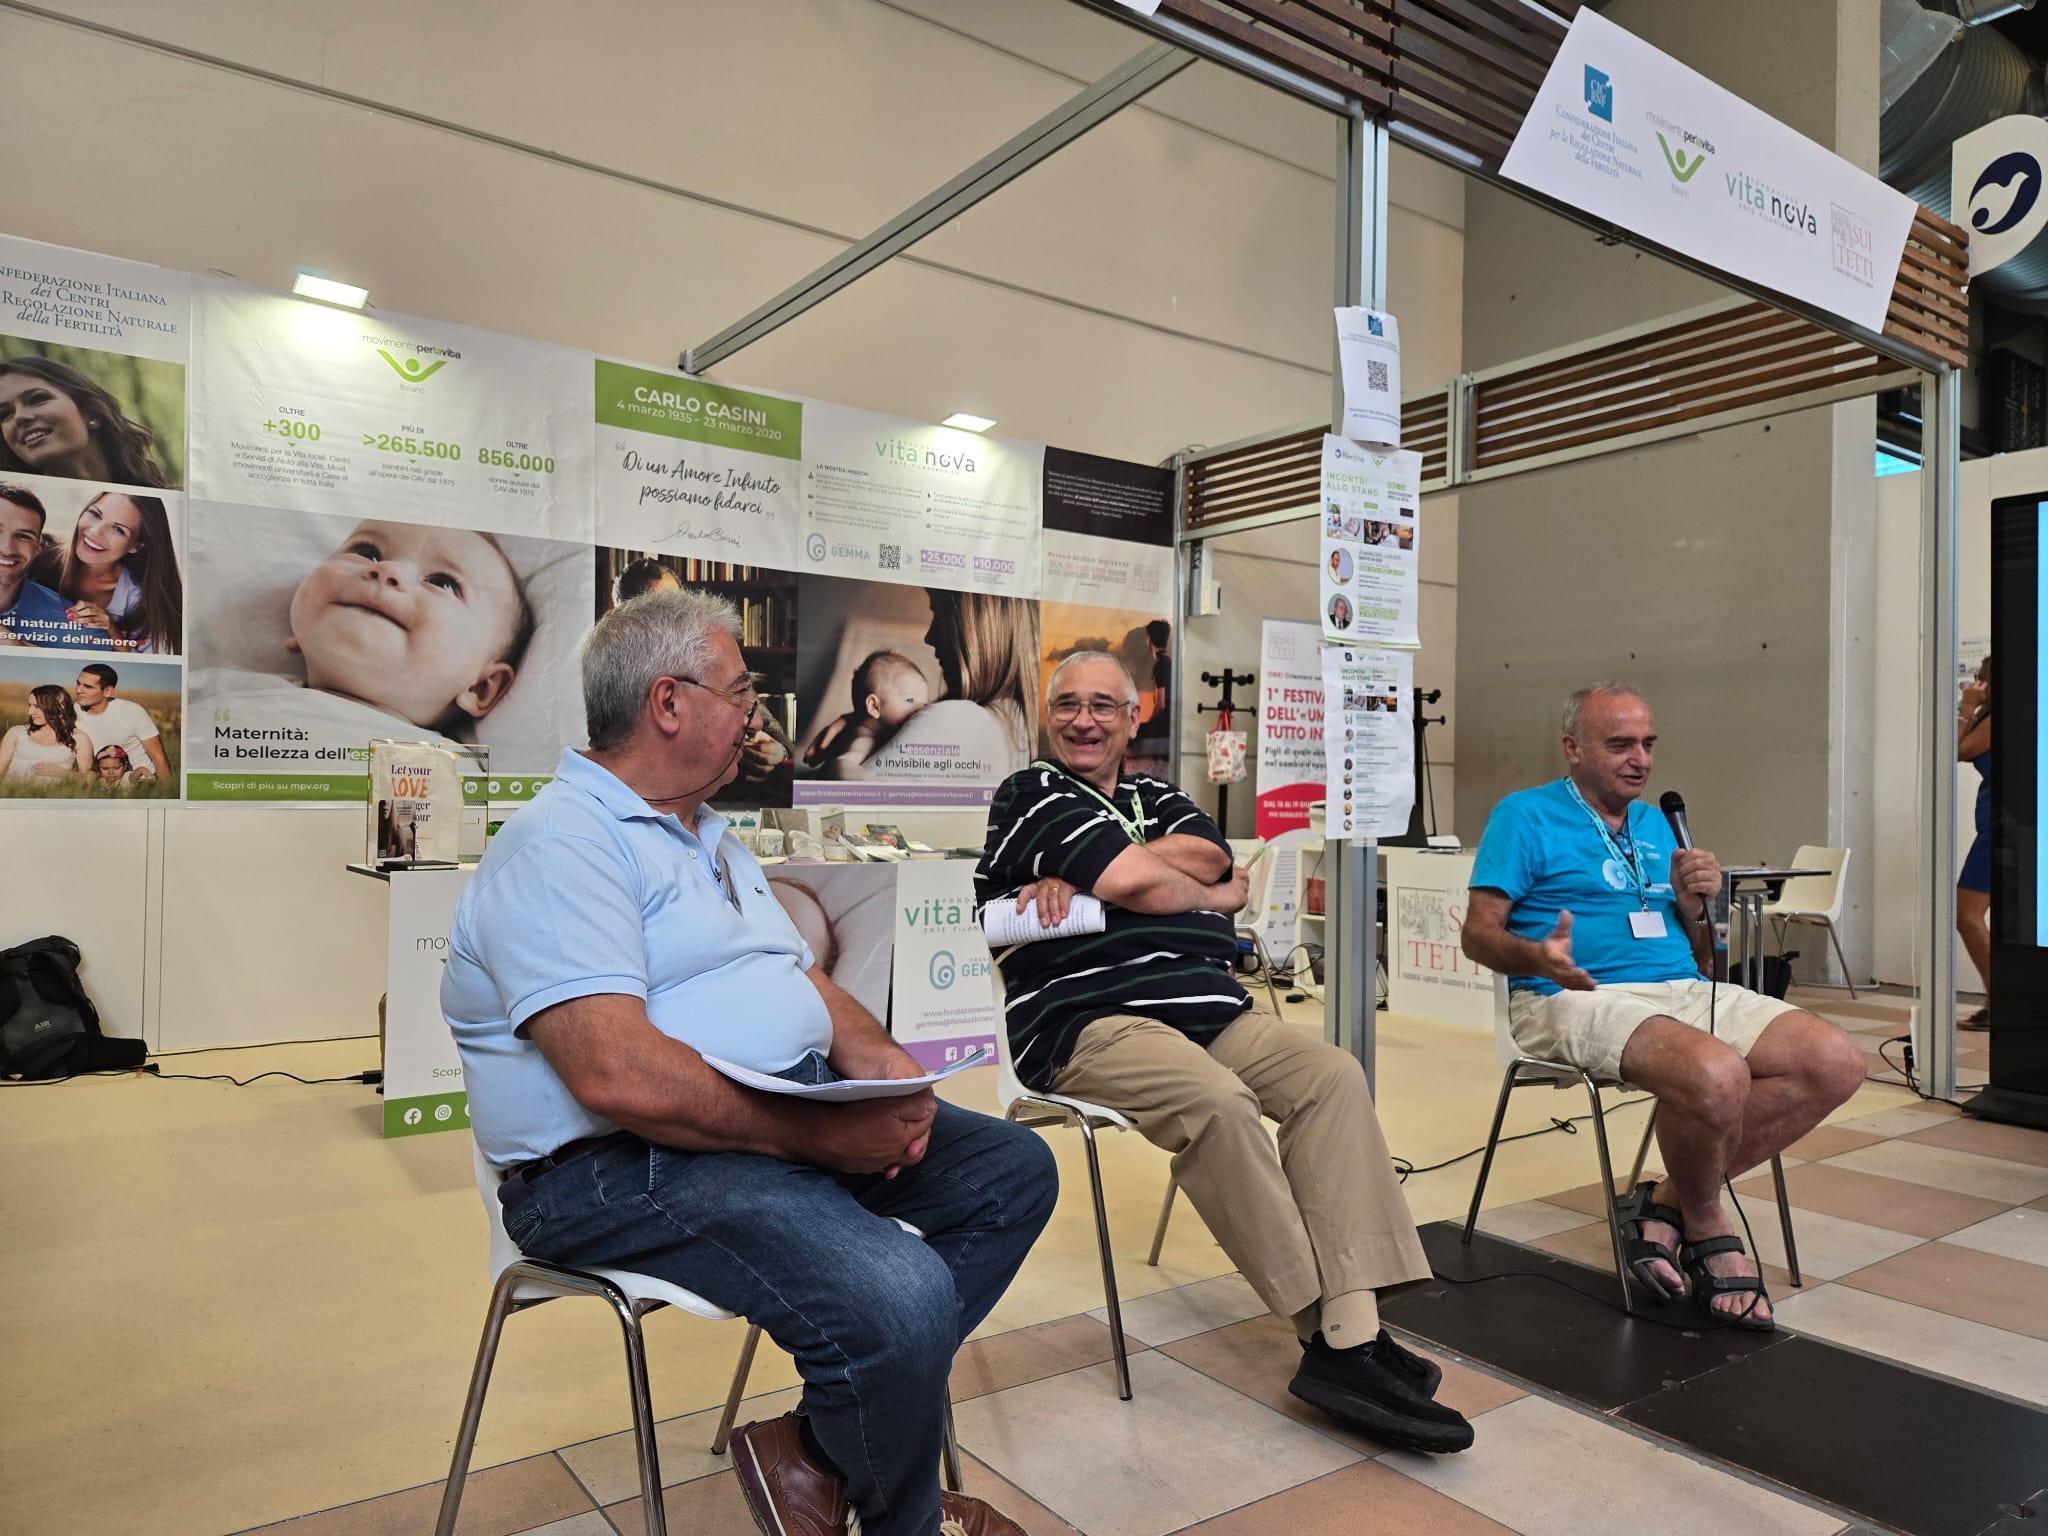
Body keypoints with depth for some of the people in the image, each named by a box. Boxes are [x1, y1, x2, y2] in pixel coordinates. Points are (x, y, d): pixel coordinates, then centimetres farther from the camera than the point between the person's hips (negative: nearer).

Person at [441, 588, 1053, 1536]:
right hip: (627, 1167, -10)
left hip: (806, 1107, 10)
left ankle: (821, 1452, 4)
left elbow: (805, 981, 17)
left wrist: (881, 1064, -3)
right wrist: (815, 1136, -23)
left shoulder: (712, 840, 19)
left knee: (1014, 1171, 4)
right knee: (900, 1299, -31)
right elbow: (618, 1076, -25)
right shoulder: (564, 844, -13)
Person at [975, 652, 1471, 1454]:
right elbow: (1130, 879, -10)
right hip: (1089, 1020, -7)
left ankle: (1354, 1330, -18)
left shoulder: (1155, 796, 24)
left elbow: (1210, 853, 0)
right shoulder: (1032, 793, 4)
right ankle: (1325, 1332, -17)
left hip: (1206, 1002, 7)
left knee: (1331, 1074, -15)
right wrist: (1216, 895, 8)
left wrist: (1084, 873, -11)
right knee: (1216, 1099, -32)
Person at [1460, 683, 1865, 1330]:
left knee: (1836, 1063, -14)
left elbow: (1700, 956, 23)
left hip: (1685, 989, 8)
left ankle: (1667, 1200, -5)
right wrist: (1539, 956, -25)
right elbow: (1479, 933, -4)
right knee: (1716, 1074, -35)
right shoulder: (1527, 815, 3)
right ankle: (1706, 1229, -3)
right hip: (1580, 997, -7)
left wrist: (1694, 904, 1)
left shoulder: (1655, 825, 23)